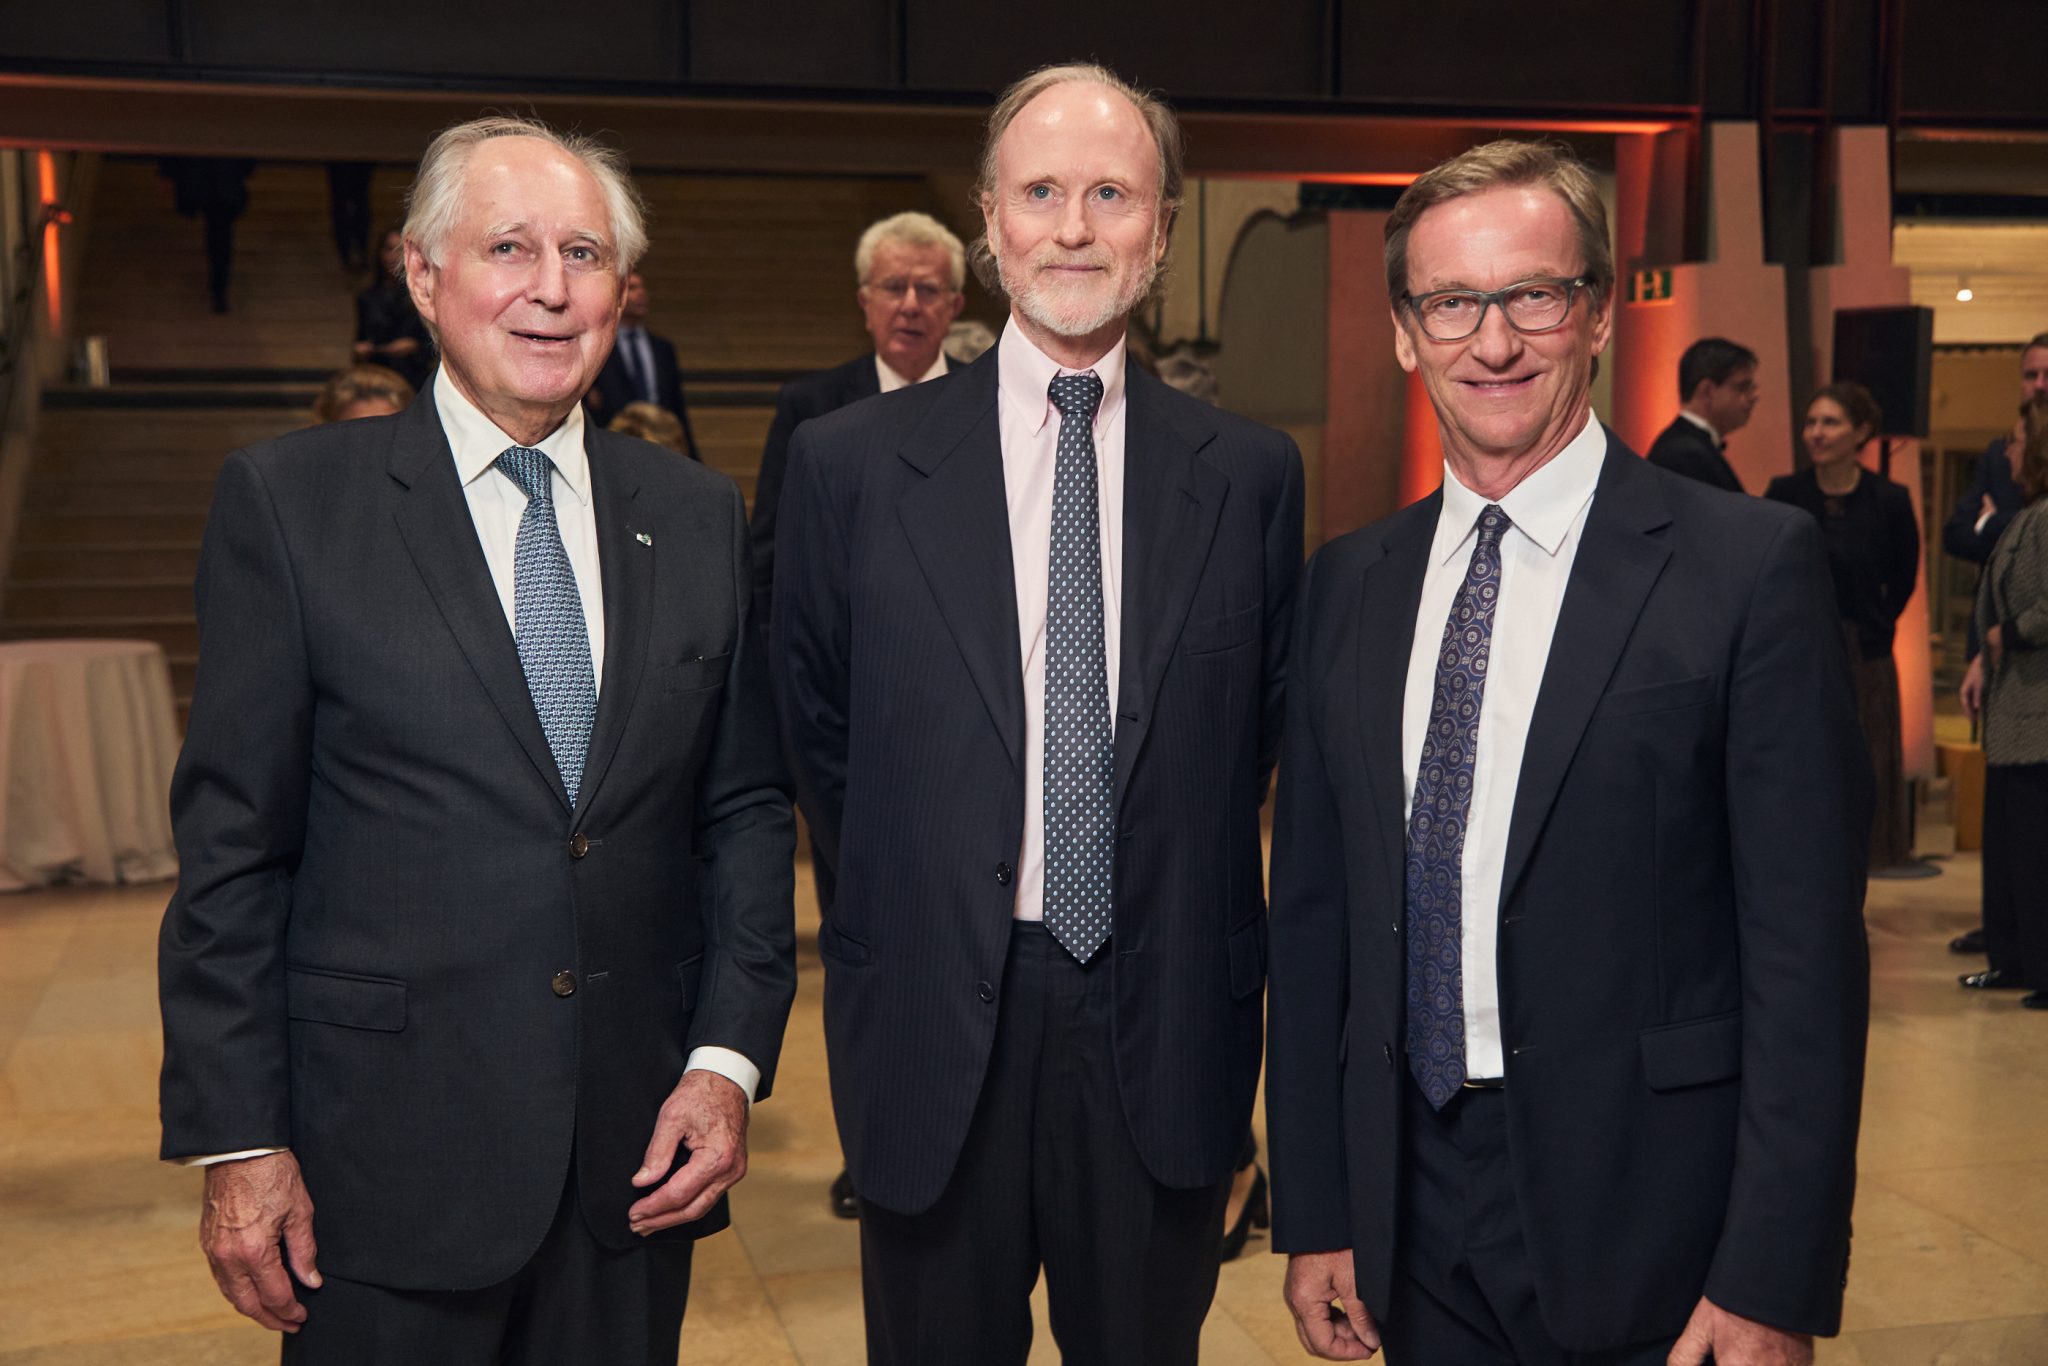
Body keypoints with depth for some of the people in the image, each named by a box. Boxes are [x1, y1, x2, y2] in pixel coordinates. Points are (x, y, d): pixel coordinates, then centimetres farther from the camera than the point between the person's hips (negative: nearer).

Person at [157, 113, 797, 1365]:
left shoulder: (698, 514, 6)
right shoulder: (289, 499, -3)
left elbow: (747, 805, 8)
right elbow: (233, 842, -4)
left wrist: (731, 1057, -2)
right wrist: (237, 1138, -7)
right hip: (388, 1162, -3)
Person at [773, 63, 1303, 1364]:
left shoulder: (1251, 471, 0)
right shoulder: (852, 462, -3)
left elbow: (1265, 730, 9)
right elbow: (815, 728, 6)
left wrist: (1180, 904, 9)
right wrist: (914, 902, 9)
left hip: (1166, 1026, 1)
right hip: (936, 1027, 0)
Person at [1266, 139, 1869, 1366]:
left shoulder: (1750, 564, -9)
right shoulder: (1347, 585, 5)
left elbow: (1806, 946, -11)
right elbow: (1314, 917, 7)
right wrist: (1314, 1214, 5)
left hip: (1650, 1232, -4)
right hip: (1416, 1222, 4)